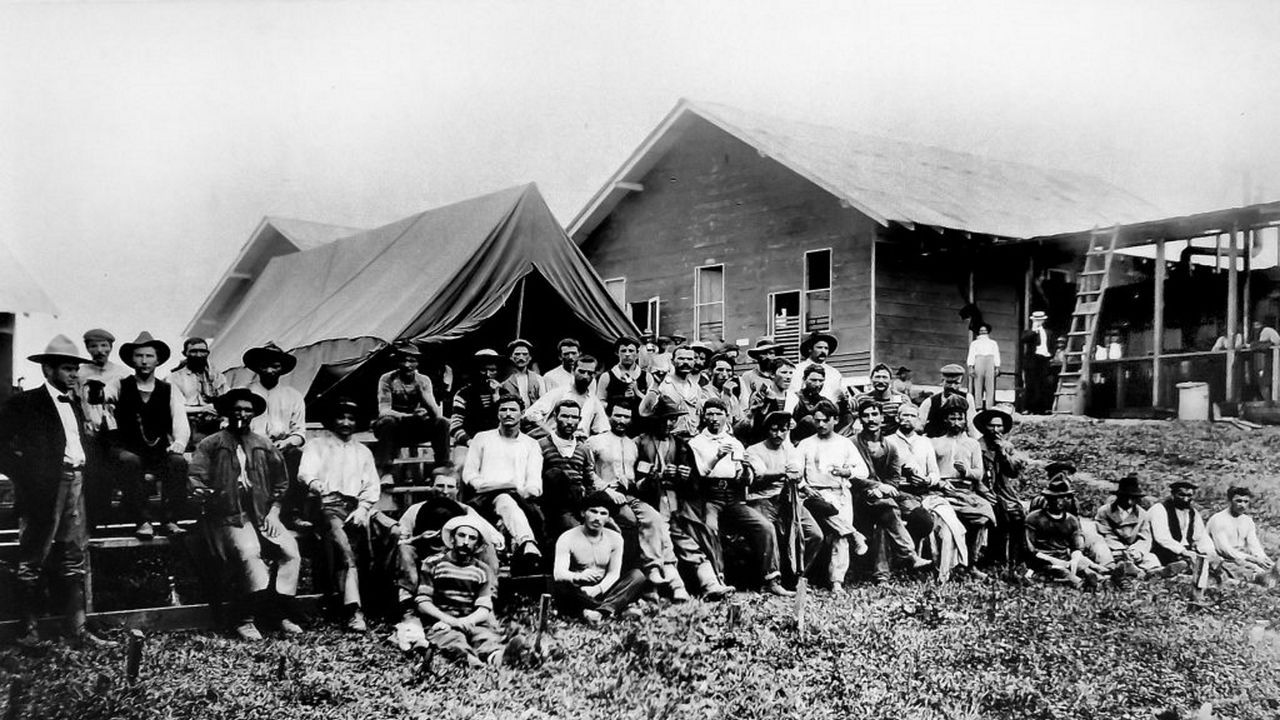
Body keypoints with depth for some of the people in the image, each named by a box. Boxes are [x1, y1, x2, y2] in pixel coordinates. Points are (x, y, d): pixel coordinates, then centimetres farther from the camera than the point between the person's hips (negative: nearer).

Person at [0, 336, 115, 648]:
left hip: (77, 484, 6)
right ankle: (30, 627, 9)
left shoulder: (75, 405, 19)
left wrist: (90, 465, 6)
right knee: (32, 560, 1)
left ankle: (76, 627, 9)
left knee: (75, 560, 6)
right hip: (43, 489, -6)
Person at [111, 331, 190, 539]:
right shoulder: (120, 387, 8)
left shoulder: (169, 391, 8)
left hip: (160, 453, 1)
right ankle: (142, 521, -31)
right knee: (129, 461, -34)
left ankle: (169, 521, -27)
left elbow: (181, 423, -5)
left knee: (178, 461, -30)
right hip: (127, 451, -1)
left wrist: (179, 443, -26)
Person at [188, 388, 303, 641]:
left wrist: (273, 512, 5)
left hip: (263, 514, 4)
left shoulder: (265, 446, 18)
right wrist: (202, 492, -20)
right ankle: (248, 619, -27)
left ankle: (284, 615, -15)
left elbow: (280, 485, 18)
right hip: (229, 516, -4)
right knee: (249, 551, -31)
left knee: (291, 551, -19)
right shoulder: (210, 445, 9)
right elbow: (196, 477, 0)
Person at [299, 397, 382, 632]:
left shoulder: (363, 451, 26)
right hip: (328, 504, -6)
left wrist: (362, 508, -3)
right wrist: (315, 484, -27)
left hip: (356, 506, 6)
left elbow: (372, 486, 16)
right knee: (345, 551, -29)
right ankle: (354, 611, -38)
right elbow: (305, 472, -3)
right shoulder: (317, 444, 15)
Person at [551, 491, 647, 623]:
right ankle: (610, 609, -35)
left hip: (602, 592, 4)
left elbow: (614, 573, -2)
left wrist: (598, 589, -24)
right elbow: (559, 574, -20)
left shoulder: (615, 538, 6)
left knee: (637, 575, -18)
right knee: (559, 584, -36)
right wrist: (578, 577, -44)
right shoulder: (567, 538, -7)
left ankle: (602, 611, -39)